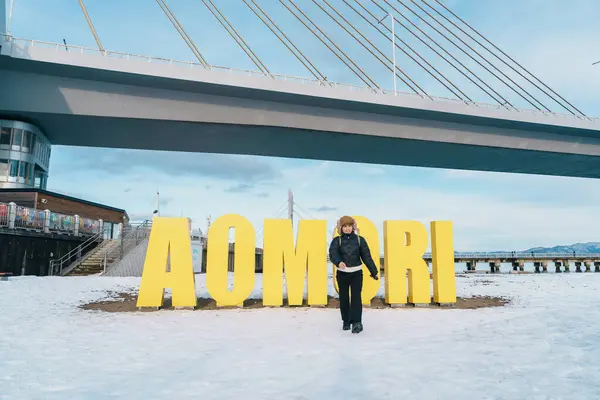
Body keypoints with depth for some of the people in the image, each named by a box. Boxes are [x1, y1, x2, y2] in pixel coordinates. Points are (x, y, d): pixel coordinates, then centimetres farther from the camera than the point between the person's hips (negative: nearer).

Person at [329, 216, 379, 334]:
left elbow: (366, 256, 2)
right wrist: (338, 262, -43)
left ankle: (357, 322, -11)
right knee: (344, 298, 9)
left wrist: (373, 271, 2)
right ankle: (346, 321, 25)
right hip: (342, 273, 1)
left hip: (356, 273, -1)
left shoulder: (359, 239, 0)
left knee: (356, 297, -10)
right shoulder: (337, 240, -3)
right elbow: (333, 253, -22)